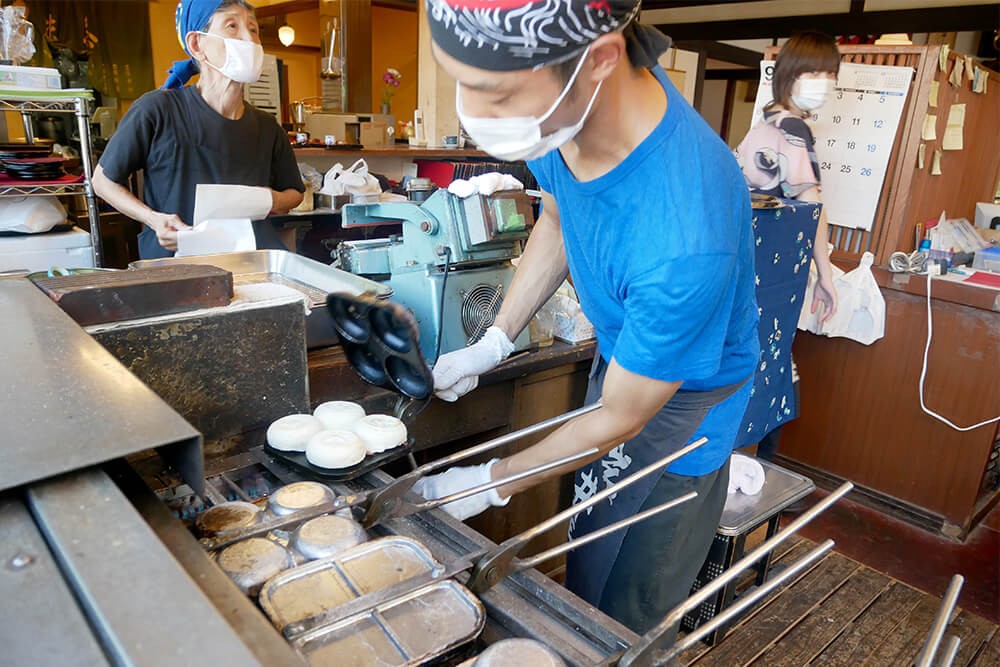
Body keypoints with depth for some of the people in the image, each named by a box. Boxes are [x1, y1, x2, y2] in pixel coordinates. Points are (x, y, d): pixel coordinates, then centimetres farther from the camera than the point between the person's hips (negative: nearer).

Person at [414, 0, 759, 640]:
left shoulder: (684, 238, -42)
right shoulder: (563, 102, -20)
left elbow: (620, 420, -24)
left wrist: (491, 483, -11)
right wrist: (493, 344, 1)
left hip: (683, 399, -6)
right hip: (618, 356, 7)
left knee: (626, 622, 12)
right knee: (584, 581, 26)